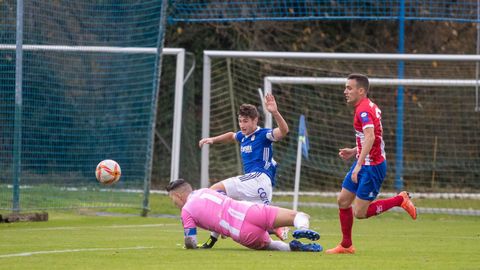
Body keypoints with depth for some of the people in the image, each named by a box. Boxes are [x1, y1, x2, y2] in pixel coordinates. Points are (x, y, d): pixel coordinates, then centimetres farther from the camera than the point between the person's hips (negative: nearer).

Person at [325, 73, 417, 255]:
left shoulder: (364, 110, -20)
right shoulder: (371, 107, 12)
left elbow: (370, 137, -34)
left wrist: (359, 164, -39)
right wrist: (354, 152, 18)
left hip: (372, 167, -10)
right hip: (363, 163, 10)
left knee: (360, 213, -8)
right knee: (343, 200, 10)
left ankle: (400, 200, 4)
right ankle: (346, 245, 19)